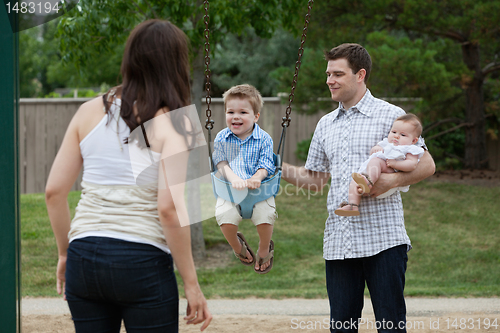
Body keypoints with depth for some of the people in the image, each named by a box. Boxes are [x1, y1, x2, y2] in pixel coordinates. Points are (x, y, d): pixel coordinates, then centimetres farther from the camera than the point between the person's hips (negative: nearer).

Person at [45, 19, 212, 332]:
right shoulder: (172, 123, -5)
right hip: (143, 260, -4)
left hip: (84, 259, 4)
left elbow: (54, 191, 6)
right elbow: (168, 208, -15)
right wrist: (192, 284, -8)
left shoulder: (90, 112, 7)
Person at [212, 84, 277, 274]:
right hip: (229, 188, 1)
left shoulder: (263, 139, 0)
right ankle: (237, 246, 11)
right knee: (224, 216, -25)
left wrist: (257, 177, -28)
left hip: (259, 188, -1)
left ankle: (264, 250, 9)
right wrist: (233, 178, -23)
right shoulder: (221, 138, 4)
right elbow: (221, 164, -3)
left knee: (265, 215, -26)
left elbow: (266, 165, -5)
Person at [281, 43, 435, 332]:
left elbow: (426, 165, -1)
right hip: (338, 241, 5)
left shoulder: (391, 116, 1)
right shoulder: (325, 125, 18)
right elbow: (314, 179, 21)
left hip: (383, 240, -5)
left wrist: (392, 180, -18)